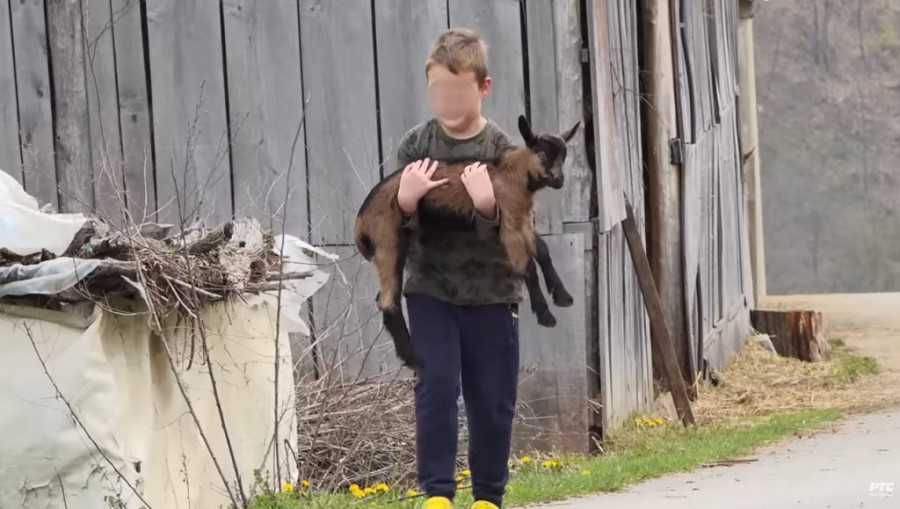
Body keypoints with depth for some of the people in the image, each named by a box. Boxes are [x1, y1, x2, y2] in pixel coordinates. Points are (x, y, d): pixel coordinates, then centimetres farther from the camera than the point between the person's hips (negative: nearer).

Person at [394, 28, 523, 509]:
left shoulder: (502, 150, -7)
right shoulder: (415, 146, -3)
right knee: (436, 385, -10)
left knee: (493, 398, 6)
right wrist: (405, 203, -23)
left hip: (492, 291, 0)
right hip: (430, 289, 0)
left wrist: (489, 207, -29)